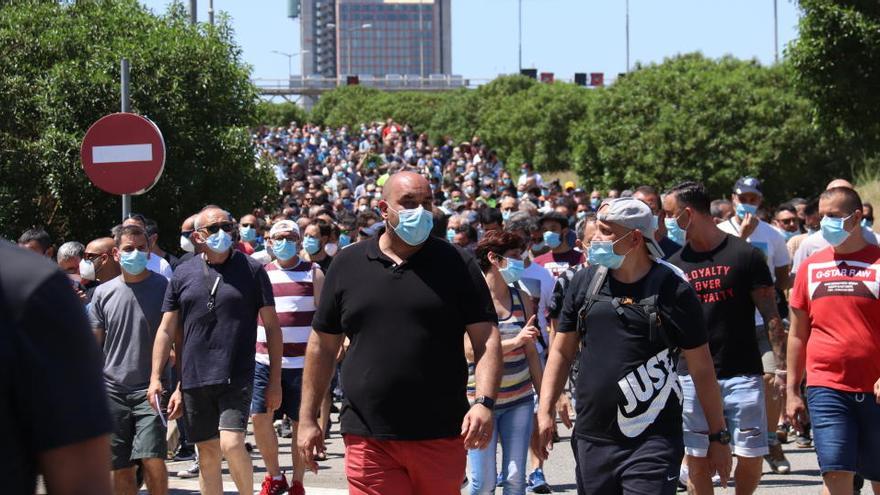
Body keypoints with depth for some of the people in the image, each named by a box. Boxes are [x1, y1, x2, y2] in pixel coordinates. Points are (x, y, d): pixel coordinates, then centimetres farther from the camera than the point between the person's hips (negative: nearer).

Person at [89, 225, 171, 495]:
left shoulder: (163, 287, 0)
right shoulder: (103, 293, 8)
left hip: (151, 390, -3)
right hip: (112, 389, 3)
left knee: (152, 459, -17)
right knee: (120, 468, 4)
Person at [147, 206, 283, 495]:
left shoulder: (251, 270, 2)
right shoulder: (183, 274, 8)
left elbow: (272, 326, 3)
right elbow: (167, 330, 11)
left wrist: (275, 381, -1)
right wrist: (155, 378, 2)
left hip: (236, 377, -3)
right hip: (194, 380, 3)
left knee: (232, 444, -18)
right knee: (207, 453, 7)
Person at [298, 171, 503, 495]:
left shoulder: (457, 265, 4)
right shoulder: (348, 265, 8)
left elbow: (486, 338, -1)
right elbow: (322, 346, 12)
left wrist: (484, 402, -16)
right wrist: (307, 419, 9)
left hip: (441, 435, 0)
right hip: (368, 438, 0)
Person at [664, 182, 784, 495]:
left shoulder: (745, 255, -2)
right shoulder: (676, 263, 8)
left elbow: (770, 315, -2)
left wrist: (781, 364, -9)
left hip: (742, 375, -3)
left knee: (751, 457, -3)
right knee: (697, 457, 3)